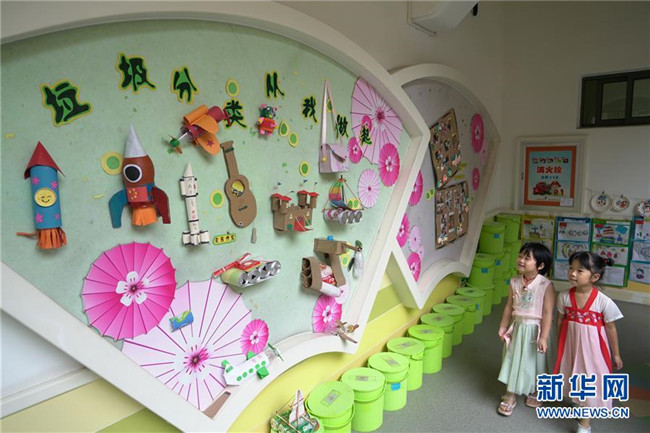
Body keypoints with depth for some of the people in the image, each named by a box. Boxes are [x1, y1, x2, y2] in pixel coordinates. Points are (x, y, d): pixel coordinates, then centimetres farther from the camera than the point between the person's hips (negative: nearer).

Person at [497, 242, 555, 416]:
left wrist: (543, 337, -20)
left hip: (534, 329, -4)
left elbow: (547, 313, -18)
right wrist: (503, 327, 8)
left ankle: (534, 392, 42)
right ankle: (510, 396, 26)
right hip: (517, 327, 4)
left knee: (534, 362, 14)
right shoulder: (515, 282, -5)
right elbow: (509, 307, 4)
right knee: (514, 359, 11)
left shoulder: (546, 285, -19)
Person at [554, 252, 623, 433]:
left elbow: (611, 328, -8)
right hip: (571, 344, 3)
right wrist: (560, 346, 9)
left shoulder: (603, 302, -21)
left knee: (591, 380, 9)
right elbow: (560, 321, 1)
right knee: (575, 376, 20)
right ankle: (581, 404, 49)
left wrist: (616, 355, 2)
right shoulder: (564, 297, -12)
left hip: (592, 346, -3)